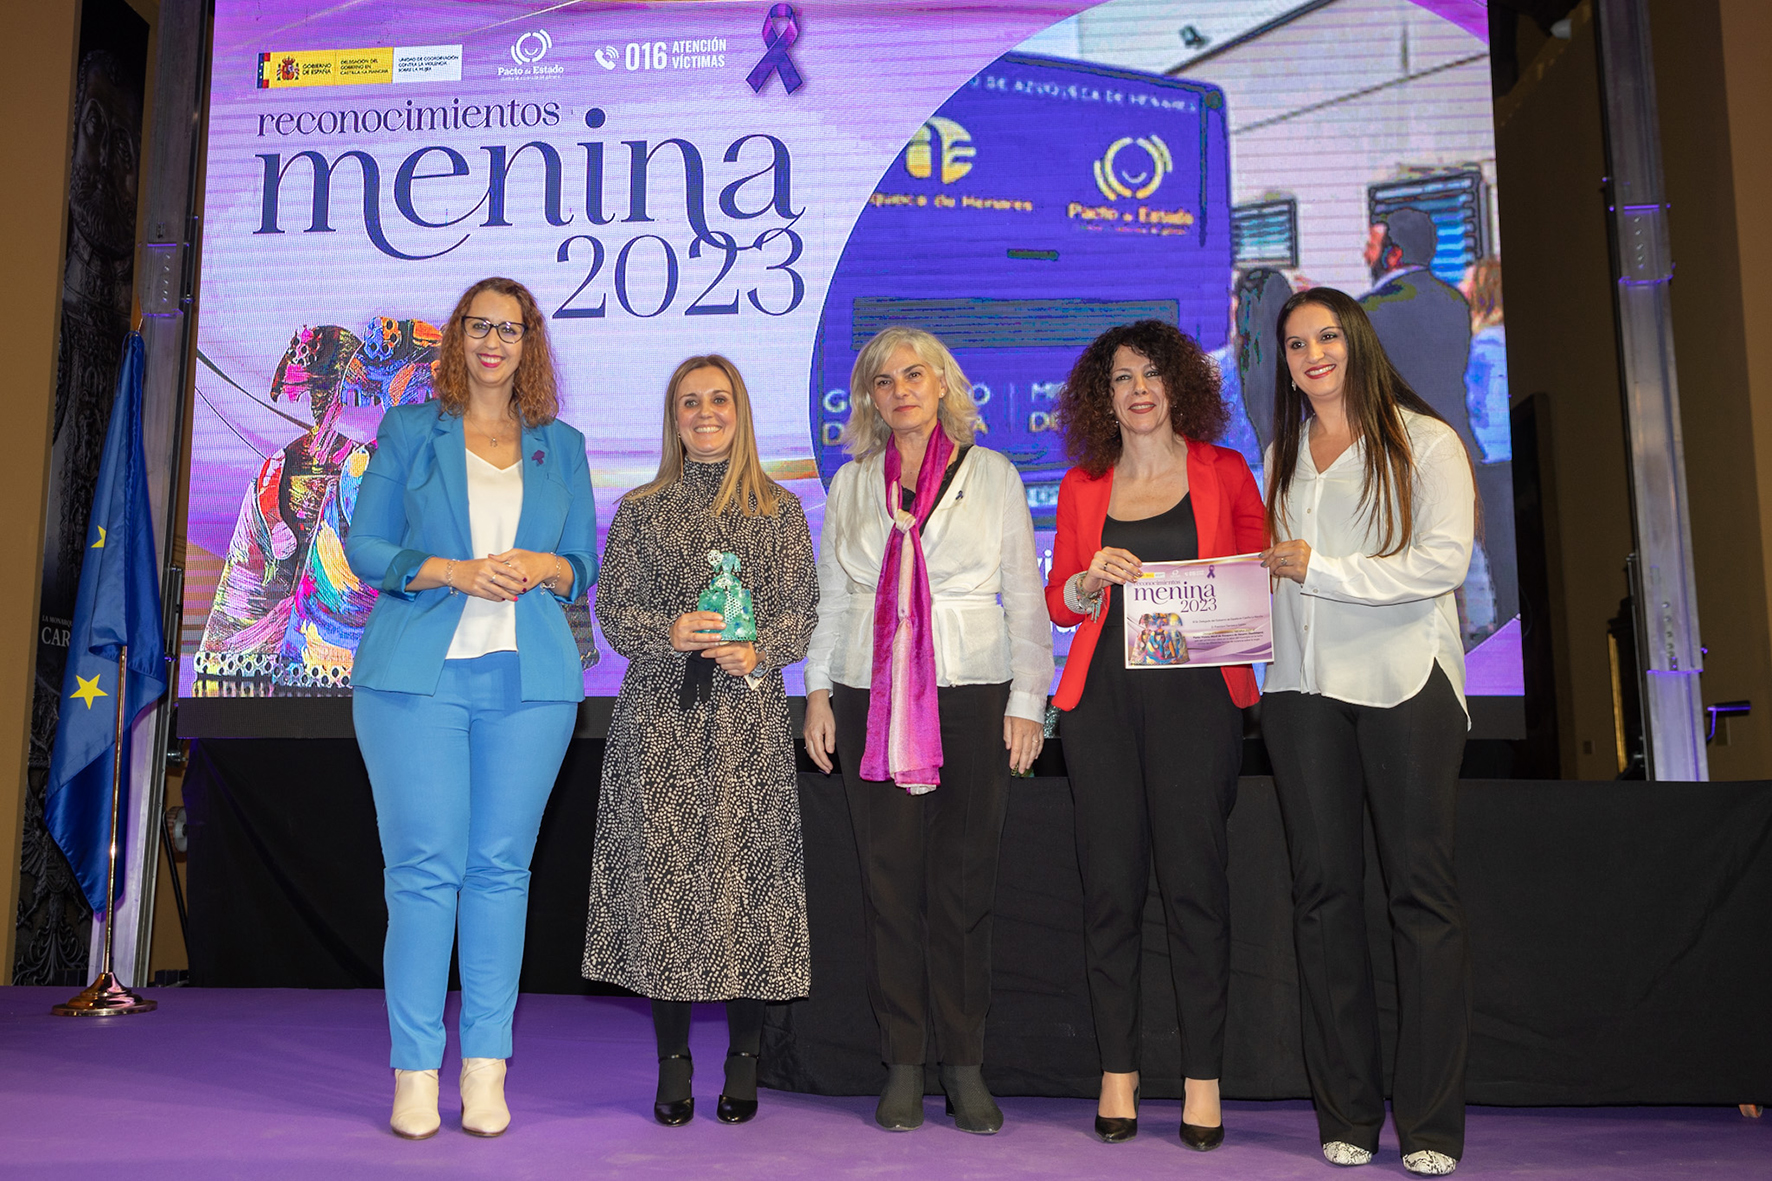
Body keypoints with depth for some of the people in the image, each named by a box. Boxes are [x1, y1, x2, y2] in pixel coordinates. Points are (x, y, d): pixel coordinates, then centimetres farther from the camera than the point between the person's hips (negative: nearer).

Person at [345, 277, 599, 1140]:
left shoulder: (562, 446, 16)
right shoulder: (410, 431, 11)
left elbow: (586, 562, 15)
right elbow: (363, 545, 6)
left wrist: (543, 567, -8)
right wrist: (453, 572, -10)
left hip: (528, 679, 2)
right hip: (417, 675, -1)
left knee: (501, 868, 3)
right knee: (423, 868, -4)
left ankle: (486, 1067, 11)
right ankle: (414, 1069, 6)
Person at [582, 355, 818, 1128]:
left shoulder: (779, 511, 9)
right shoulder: (639, 511, 11)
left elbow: (804, 613, 4)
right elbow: (613, 610, 6)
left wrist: (755, 651, -13)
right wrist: (669, 632, -13)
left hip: (748, 719, -1)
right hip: (659, 720, 1)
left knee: (744, 873, -1)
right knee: (662, 877, 0)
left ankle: (744, 1062, 12)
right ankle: (672, 1064, 13)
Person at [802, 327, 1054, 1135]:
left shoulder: (992, 476, 8)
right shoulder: (851, 484, 13)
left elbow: (1025, 595, 6)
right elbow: (830, 595, 14)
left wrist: (1028, 700, -1)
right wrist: (818, 690, 6)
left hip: (972, 696, -1)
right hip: (872, 698, 2)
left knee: (964, 882, 0)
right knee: (889, 879, 2)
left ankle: (964, 1066, 11)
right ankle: (903, 1063, 12)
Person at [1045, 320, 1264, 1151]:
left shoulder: (1224, 473, 9)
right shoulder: (1083, 488, 13)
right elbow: (1058, 604, 14)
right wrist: (1092, 580, -7)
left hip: (1197, 689, -1)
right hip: (1102, 693, 2)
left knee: (1194, 879, -3)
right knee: (1110, 881, 2)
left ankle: (1203, 1076, 8)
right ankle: (1118, 1071, 13)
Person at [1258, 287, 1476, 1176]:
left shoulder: (1423, 441, 3)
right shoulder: (1281, 456, 18)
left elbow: (1443, 562, -8)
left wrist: (1320, 568, -8)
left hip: (1405, 684, -4)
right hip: (1304, 686, 4)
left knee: (1420, 892, -2)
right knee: (1325, 889, 3)